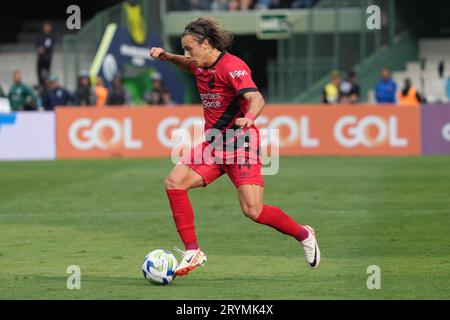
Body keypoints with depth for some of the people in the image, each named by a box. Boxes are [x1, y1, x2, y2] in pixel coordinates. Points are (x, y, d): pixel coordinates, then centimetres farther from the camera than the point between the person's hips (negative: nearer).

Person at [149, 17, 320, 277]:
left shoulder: (231, 67, -17)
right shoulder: (202, 67, 9)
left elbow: (256, 99, -29)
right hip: (213, 145, 8)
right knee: (174, 182, -10)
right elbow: (188, 65, 36)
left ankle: (303, 235, 12)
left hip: (240, 144, -8)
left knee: (253, 210, -15)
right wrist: (168, 57, 18)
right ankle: (192, 252, -6)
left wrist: (249, 117, -50)